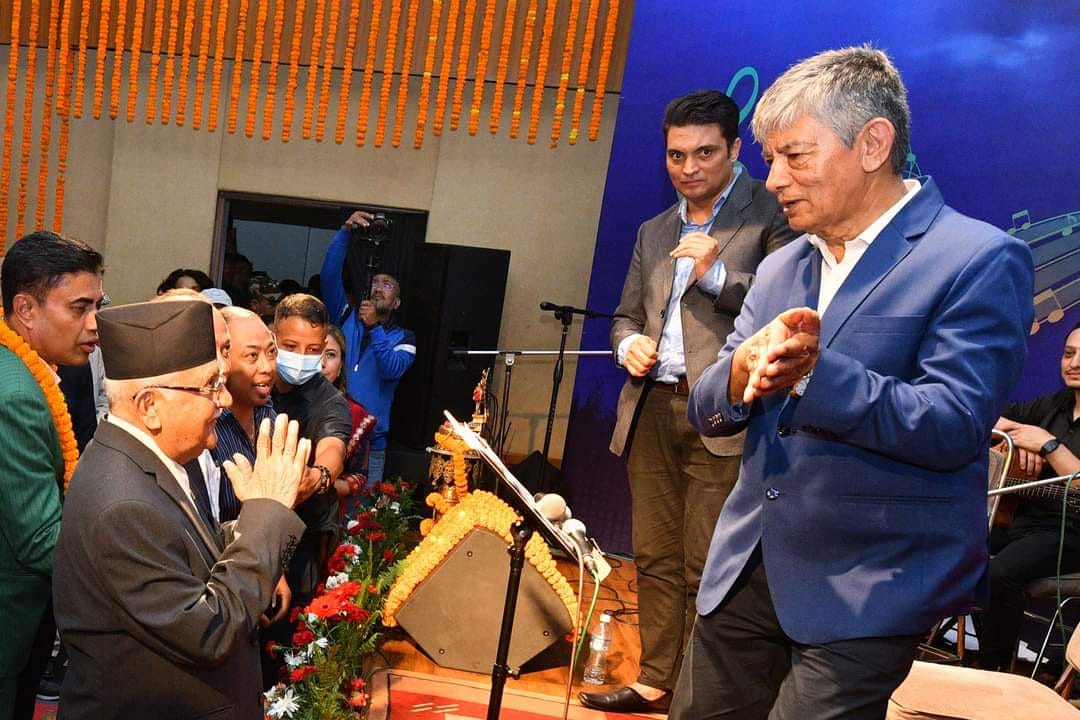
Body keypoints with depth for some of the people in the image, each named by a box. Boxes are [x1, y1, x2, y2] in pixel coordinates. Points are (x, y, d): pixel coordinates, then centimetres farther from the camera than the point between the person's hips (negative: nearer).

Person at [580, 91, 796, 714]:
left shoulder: (771, 213, 0)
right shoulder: (654, 232, 20)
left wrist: (715, 275, -17)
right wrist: (628, 343, 3)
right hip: (652, 409, 6)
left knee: (707, 569, -2)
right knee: (656, 559, 12)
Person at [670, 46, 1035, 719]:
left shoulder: (981, 260, -9)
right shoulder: (780, 268, 10)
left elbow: (953, 426, -18)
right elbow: (707, 410, 6)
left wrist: (810, 371, -28)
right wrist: (746, 368, -16)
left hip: (866, 590, -6)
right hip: (747, 570, 6)